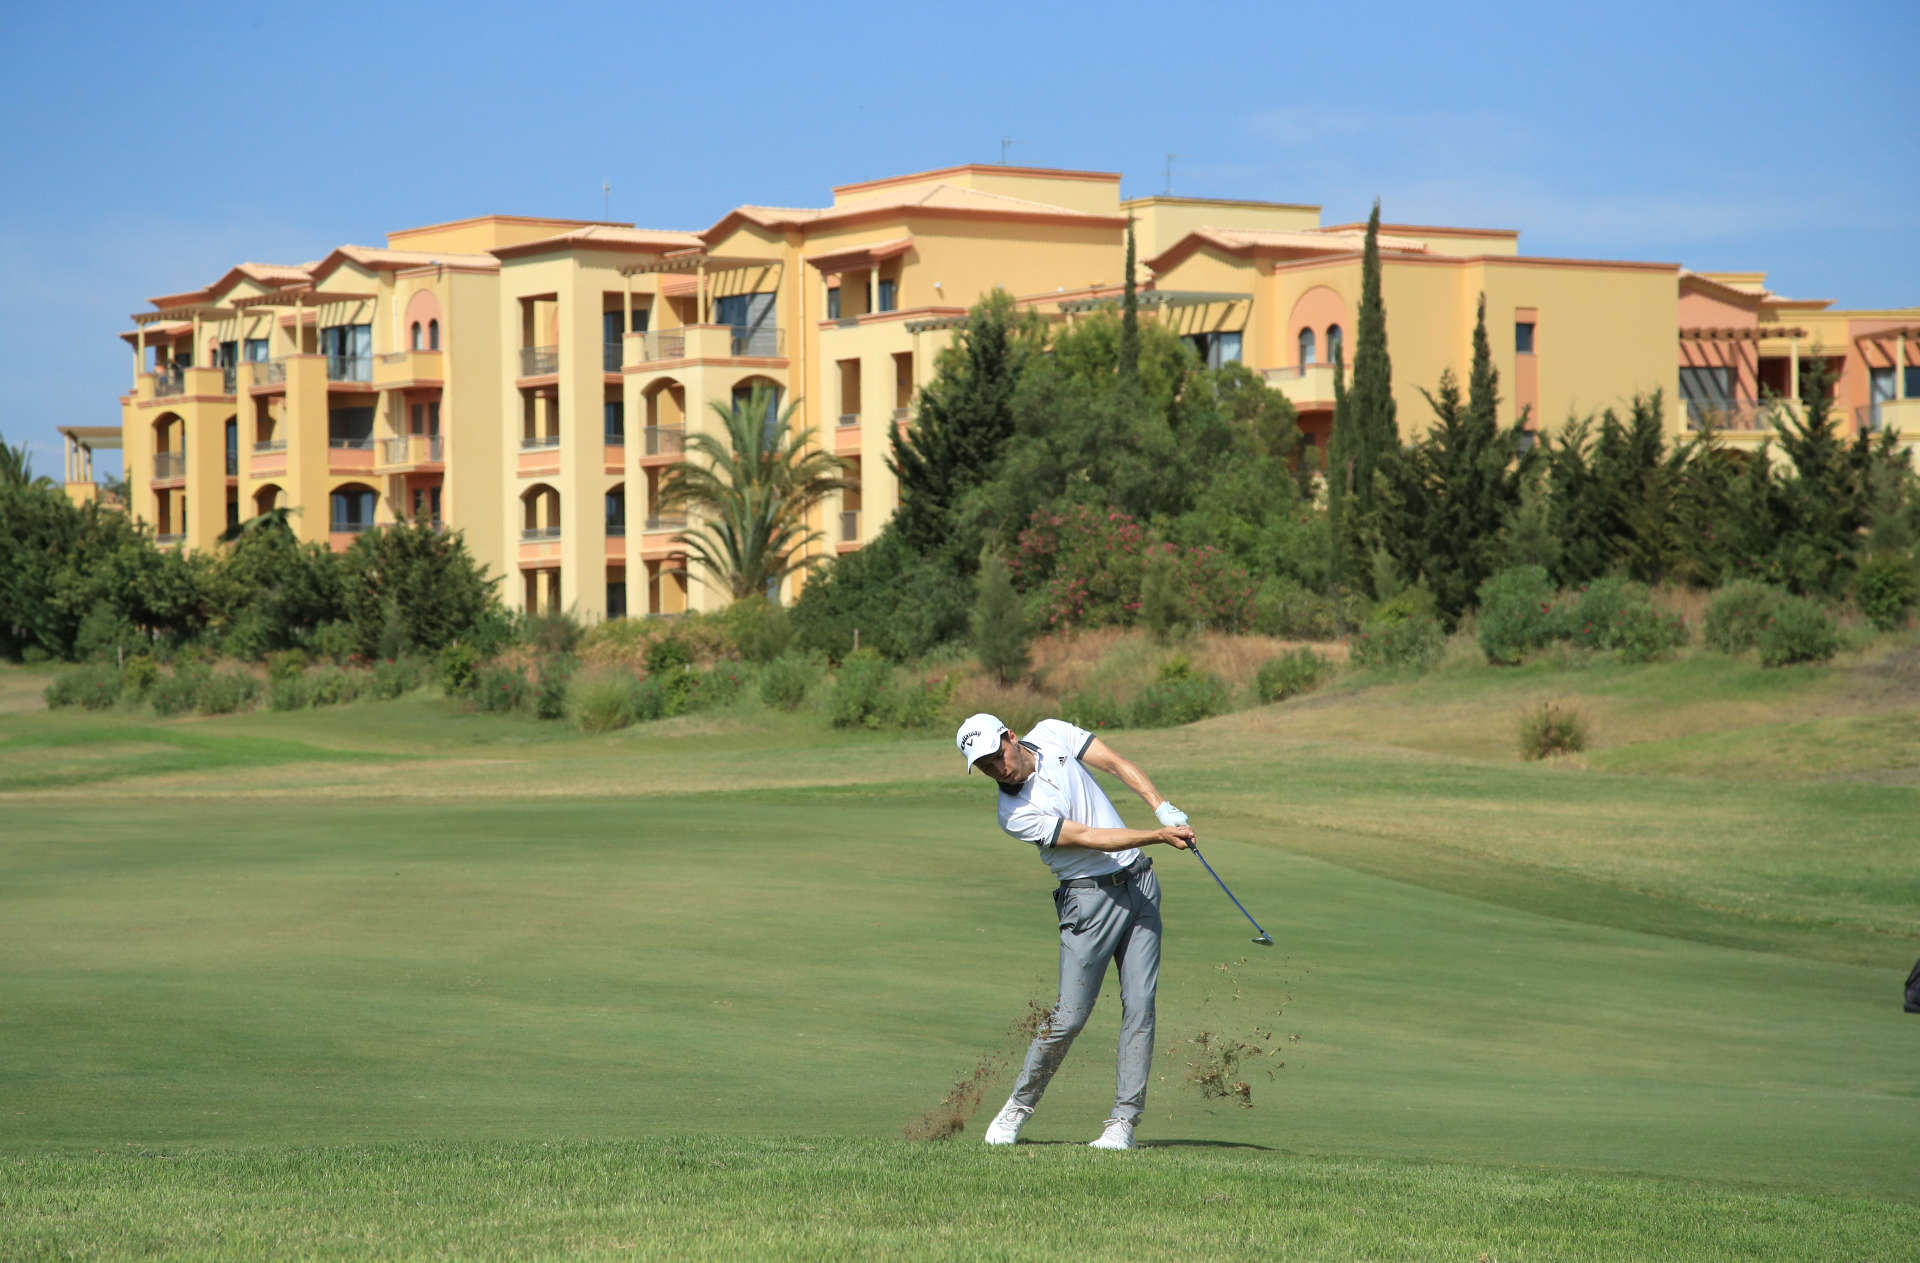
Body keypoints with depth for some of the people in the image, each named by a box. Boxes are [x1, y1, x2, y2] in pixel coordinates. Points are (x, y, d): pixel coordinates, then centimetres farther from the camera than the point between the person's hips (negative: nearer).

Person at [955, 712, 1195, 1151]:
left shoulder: (1052, 734, 2)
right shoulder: (1015, 813, -15)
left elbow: (1117, 763, 2)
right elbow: (1086, 837, -20)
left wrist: (1162, 807, -12)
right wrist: (1158, 836, -25)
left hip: (1139, 883, 5)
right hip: (1090, 896, -5)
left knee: (1139, 1006, -3)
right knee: (1069, 1016, -7)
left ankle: (1123, 1122, -2)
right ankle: (1019, 1106, 13)